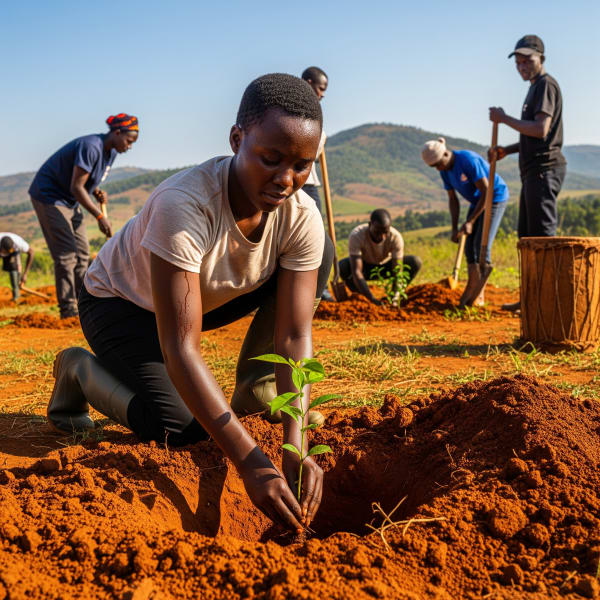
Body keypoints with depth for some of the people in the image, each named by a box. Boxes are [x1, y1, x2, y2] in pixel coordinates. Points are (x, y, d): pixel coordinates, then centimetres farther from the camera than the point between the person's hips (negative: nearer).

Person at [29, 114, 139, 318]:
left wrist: (97, 192, -8)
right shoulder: (91, 147, -27)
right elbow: (76, 187, -28)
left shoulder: (111, 152, 2)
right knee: (66, 252, -12)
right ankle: (67, 308, -9)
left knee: (82, 251, 8)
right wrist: (99, 216, -28)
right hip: (48, 195, -10)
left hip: (70, 201, 10)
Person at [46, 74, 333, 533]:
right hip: (122, 302, -4)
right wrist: (251, 463, -48)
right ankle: (80, 370, 4)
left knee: (318, 260, -17)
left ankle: (256, 387, -2)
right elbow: (181, 351, -42)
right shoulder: (185, 204, -40)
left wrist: (296, 445, -40)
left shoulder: (301, 216, -24)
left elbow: (295, 335, -26)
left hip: (207, 297, 5)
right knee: (182, 429, -26)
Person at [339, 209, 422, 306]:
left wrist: (395, 298, -48)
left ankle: (395, 296, -6)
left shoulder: (396, 237, -30)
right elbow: (356, 272, -40)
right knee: (342, 266, -34)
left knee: (416, 262, -25)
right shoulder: (356, 235, -35)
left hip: (386, 266, 1)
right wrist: (372, 299, -52)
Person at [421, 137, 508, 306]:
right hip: (477, 201, 8)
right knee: (469, 246, 1)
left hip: (496, 197, -8)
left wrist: (470, 222, -25)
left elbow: (486, 192, -26)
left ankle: (479, 296, -12)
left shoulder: (468, 160, -28)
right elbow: (453, 199, 3)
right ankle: (471, 289, 4)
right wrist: (455, 228, -7)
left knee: (482, 245, -14)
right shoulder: (445, 171, -4)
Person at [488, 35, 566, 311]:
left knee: (543, 235, -12)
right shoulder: (535, 89, 23)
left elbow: (541, 130, -19)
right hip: (534, 171, 11)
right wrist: (506, 150, 16)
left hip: (545, 169, -11)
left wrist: (504, 118, -12)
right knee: (527, 237, 13)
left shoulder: (546, 84, -7)